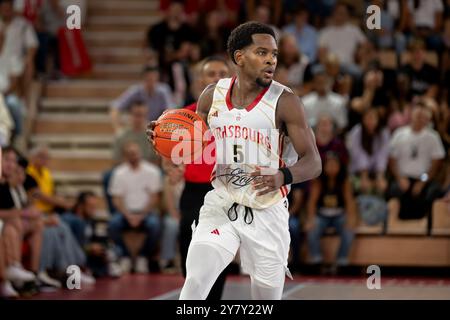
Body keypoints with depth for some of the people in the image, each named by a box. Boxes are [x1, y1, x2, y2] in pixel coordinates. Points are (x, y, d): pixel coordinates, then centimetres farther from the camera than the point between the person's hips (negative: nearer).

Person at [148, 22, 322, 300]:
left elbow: (313, 163, -13)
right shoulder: (213, 95, 0)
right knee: (194, 286, -16)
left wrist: (282, 177, -34)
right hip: (220, 206, 2)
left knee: (268, 296, 6)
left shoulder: (284, 101, -12)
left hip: (267, 213, -2)